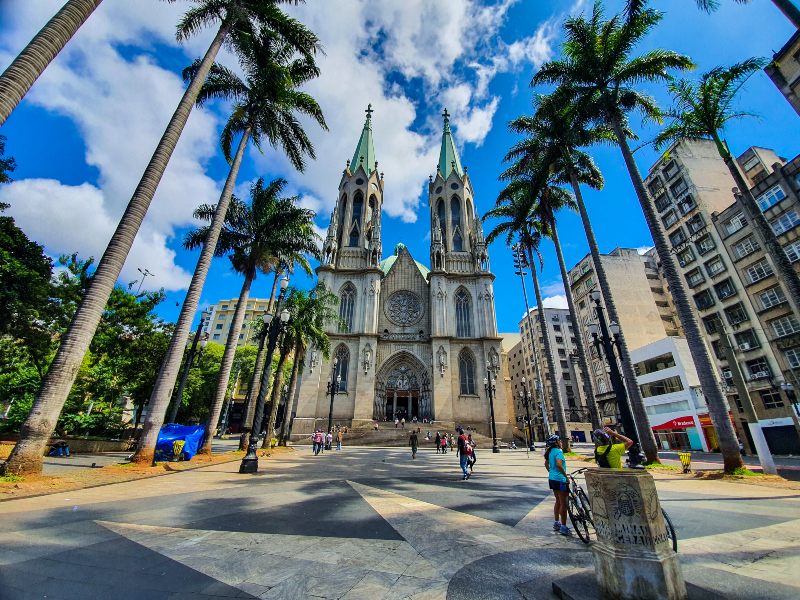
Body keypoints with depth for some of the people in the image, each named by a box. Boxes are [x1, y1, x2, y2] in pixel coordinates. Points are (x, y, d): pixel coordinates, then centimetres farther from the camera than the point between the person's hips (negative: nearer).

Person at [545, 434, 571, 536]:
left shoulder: (550, 451, 10)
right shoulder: (558, 451, -18)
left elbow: (546, 464, 20)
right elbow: (559, 464, -32)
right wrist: (566, 476, -22)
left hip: (552, 478, 9)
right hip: (560, 480, -9)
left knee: (558, 501, 20)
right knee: (563, 503, 2)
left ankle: (556, 523, 29)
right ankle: (563, 527, 9)